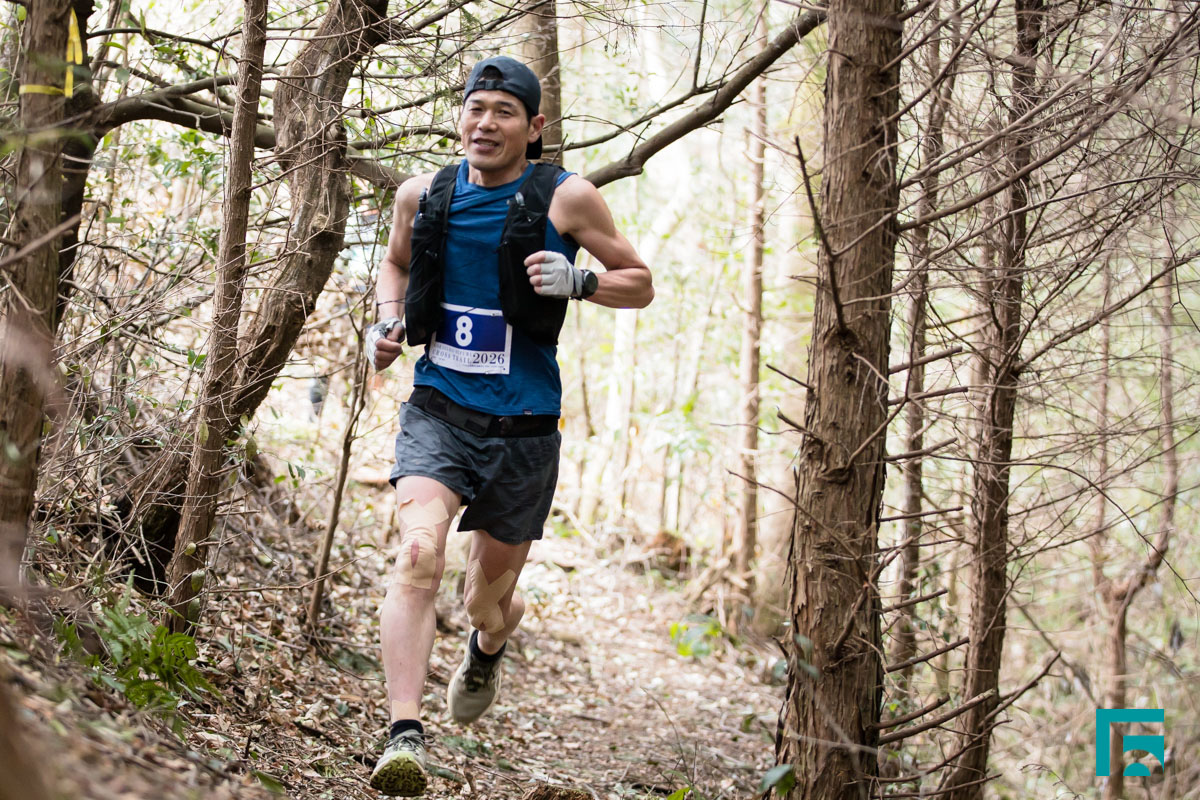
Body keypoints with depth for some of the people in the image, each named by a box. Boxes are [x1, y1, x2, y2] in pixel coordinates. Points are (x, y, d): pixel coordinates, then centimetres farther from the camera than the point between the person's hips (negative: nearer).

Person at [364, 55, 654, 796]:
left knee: (490, 601, 14)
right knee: (418, 555, -26)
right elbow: (397, 262, 24)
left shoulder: (567, 198, -5)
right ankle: (405, 737, -28)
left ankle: (488, 649, 52)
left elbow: (641, 284, 4)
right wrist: (387, 319, 3)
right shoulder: (423, 195, 3)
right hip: (438, 411, 1)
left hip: (523, 428, -1)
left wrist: (577, 280, -16)